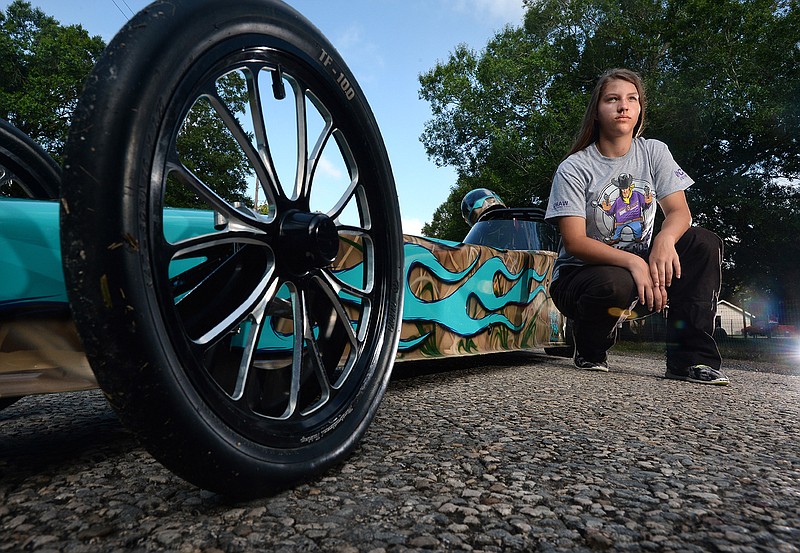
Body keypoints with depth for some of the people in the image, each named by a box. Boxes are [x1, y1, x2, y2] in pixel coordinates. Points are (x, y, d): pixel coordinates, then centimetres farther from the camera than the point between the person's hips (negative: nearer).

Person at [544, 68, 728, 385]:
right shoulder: (574, 169, -10)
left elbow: (679, 210, -5)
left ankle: (691, 358, -15)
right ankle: (590, 350, -3)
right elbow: (574, 242, -18)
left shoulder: (654, 152, 4)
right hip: (582, 273, -4)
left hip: (639, 263, 5)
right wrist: (632, 261, -33)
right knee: (614, 284, -38)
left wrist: (664, 240, -30)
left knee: (704, 242, -18)